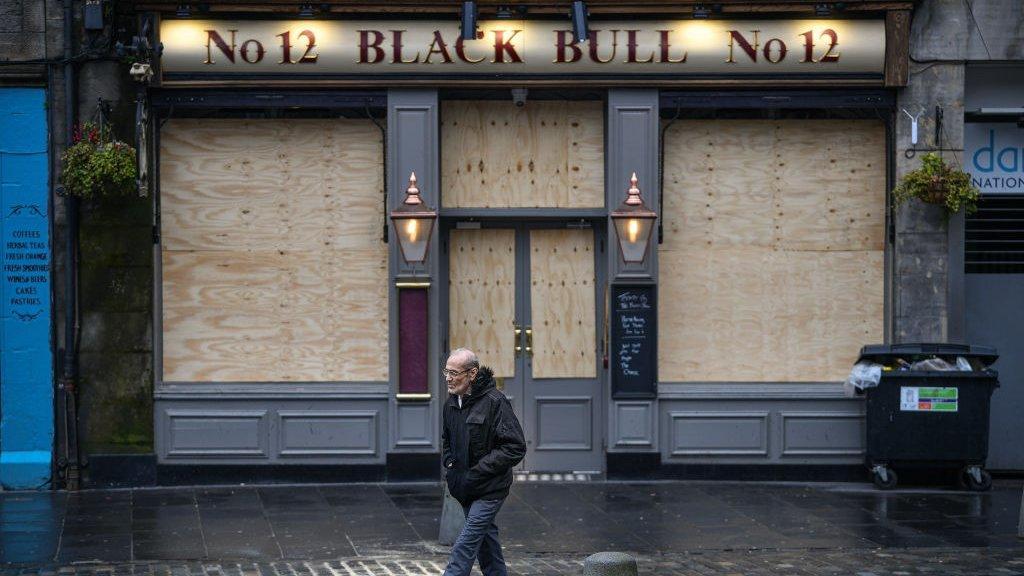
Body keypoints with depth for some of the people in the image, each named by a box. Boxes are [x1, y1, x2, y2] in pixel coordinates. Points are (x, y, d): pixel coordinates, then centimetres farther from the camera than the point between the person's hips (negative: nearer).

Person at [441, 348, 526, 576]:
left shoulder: (495, 402, -17)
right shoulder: (451, 403, 8)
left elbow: (515, 448, -19)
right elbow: (446, 441, 26)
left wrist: (477, 472, -20)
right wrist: (450, 465, 5)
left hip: (490, 488, -8)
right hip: (466, 489, 8)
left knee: (465, 544, -14)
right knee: (486, 542, 16)